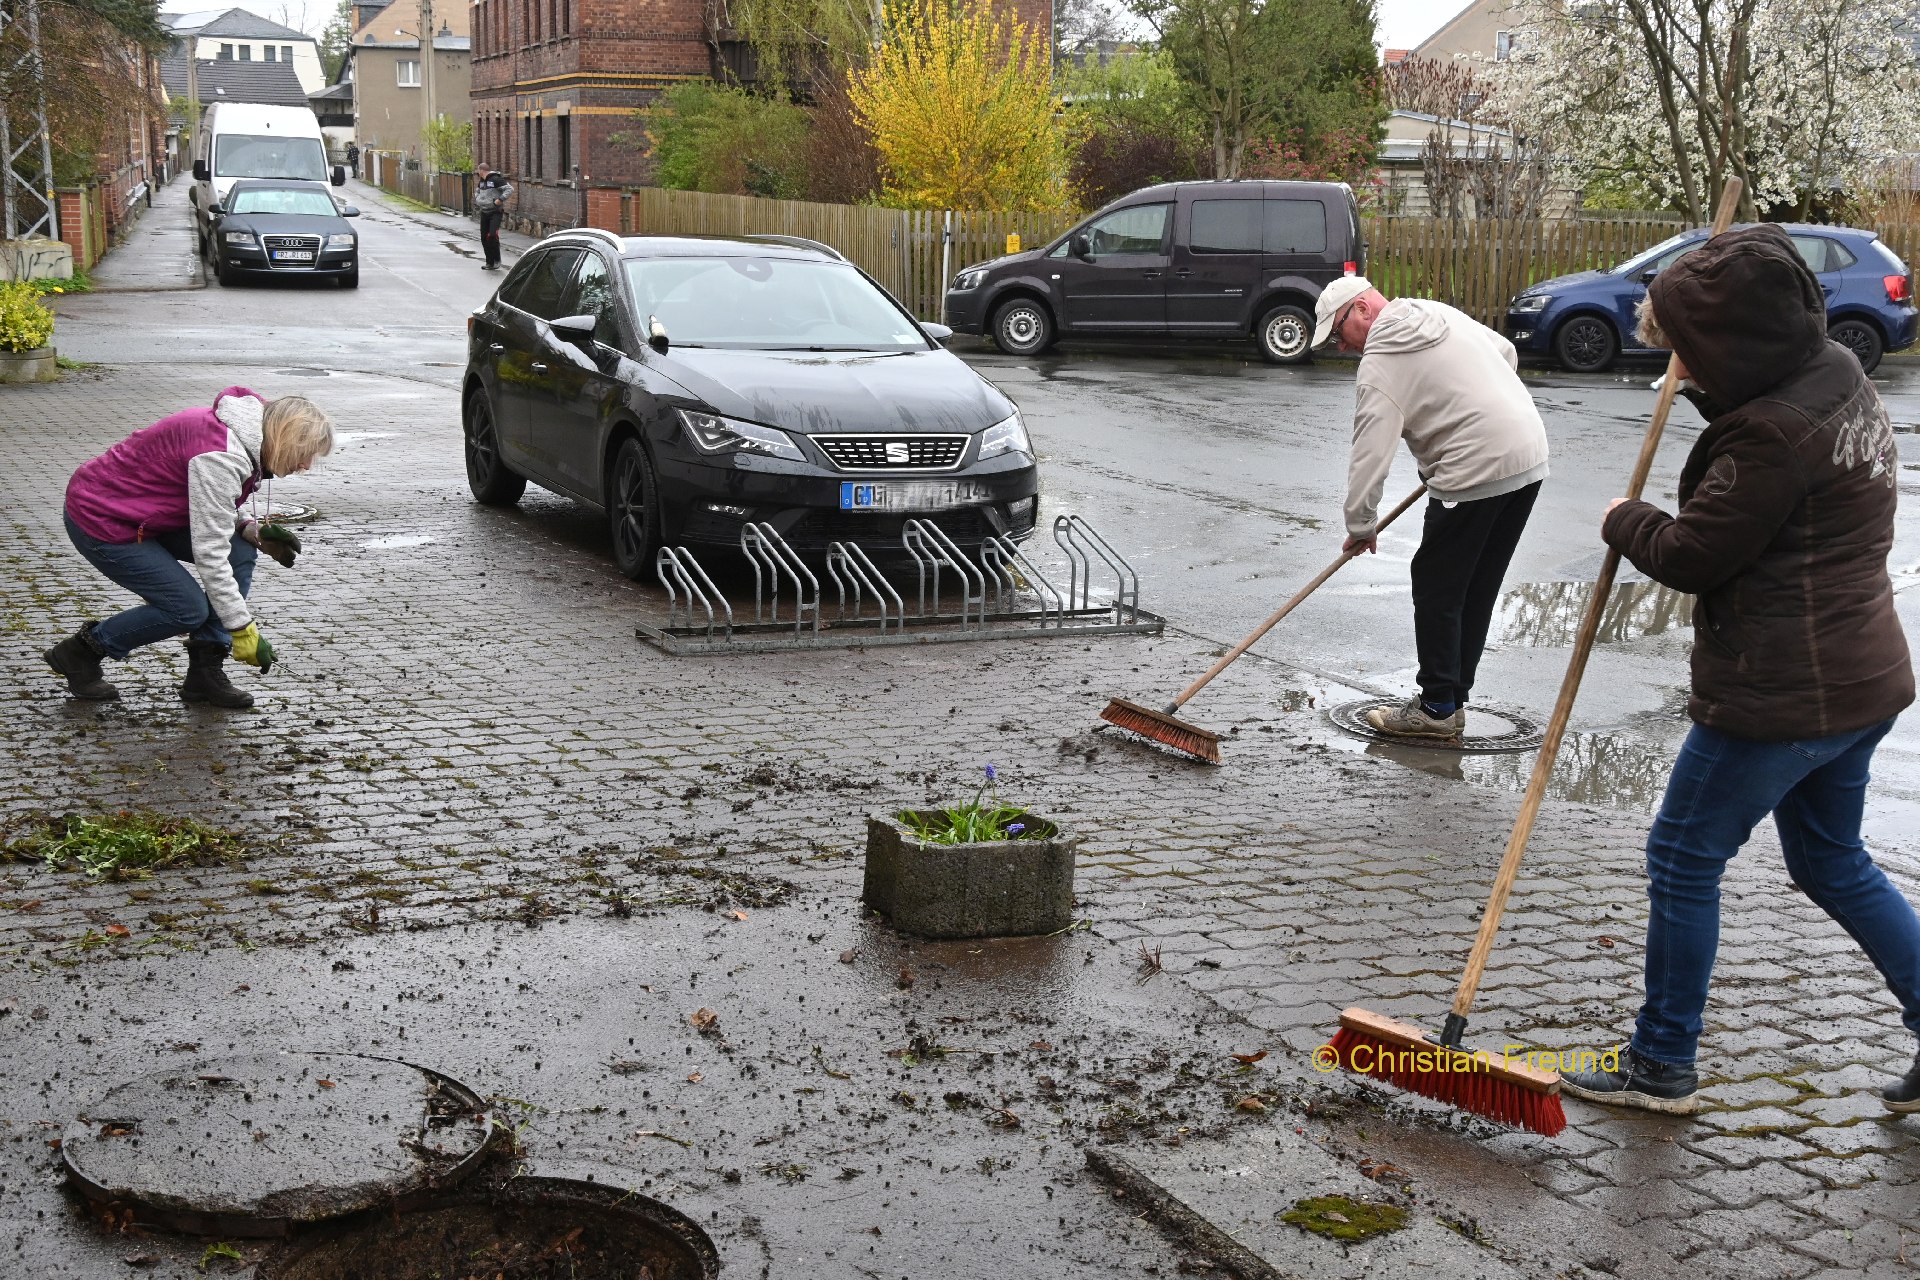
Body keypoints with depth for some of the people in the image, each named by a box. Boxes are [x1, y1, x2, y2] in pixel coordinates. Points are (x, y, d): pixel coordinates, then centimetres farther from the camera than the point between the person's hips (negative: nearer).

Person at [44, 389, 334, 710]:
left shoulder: (241, 441, 0)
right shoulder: (220, 457, -30)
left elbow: (208, 512, 12)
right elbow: (210, 554, -28)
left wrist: (254, 532, -7)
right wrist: (243, 629, -24)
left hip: (145, 514, 10)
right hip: (98, 521, -10)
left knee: (241, 552, -3)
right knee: (188, 609, -14)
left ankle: (205, 672, 1)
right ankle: (80, 652, 6)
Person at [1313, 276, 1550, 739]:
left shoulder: (1379, 365, -10)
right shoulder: (1440, 312, 15)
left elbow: (1369, 455, -12)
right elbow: (1506, 354, 26)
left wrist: (1360, 527, -3)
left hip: (1474, 475, -9)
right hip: (1530, 457, 9)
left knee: (1436, 589, 1)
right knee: (1478, 590, 14)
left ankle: (1438, 709, 5)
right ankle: (1451, 698, 21)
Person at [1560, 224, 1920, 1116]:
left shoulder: (1776, 434, -24)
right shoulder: (1837, 379, 6)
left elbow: (1689, 557, -17)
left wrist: (1625, 522, 1)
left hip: (1780, 698, -10)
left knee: (1684, 858, 5)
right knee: (1832, 860, 23)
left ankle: (1661, 1068, 17)